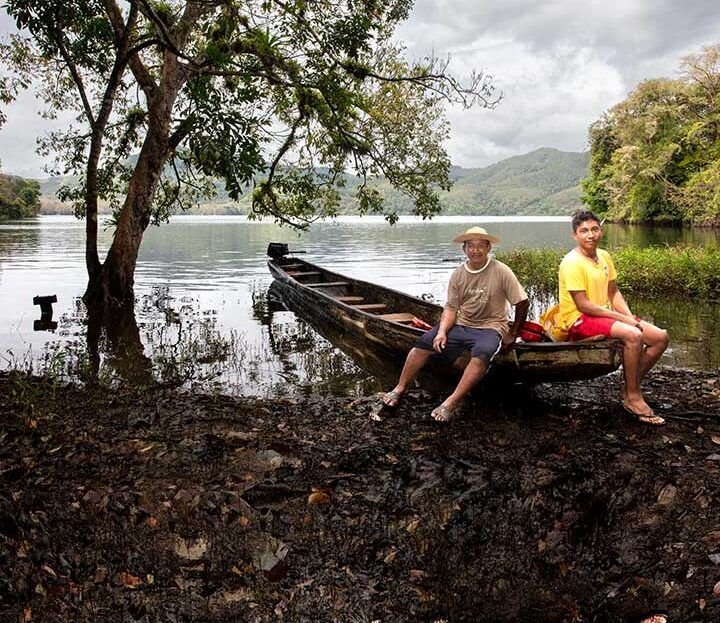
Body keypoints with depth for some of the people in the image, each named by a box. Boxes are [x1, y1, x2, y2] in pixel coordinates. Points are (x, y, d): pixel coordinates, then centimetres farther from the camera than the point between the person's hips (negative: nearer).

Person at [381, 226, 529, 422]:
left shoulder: (501, 272, -8)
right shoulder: (458, 274, 4)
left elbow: (522, 303, -3)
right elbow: (451, 308, 5)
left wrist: (513, 335, -1)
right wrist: (442, 331, -12)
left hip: (490, 328, -4)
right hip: (460, 325, 4)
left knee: (481, 355, -37)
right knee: (423, 343, -14)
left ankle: (451, 404, -36)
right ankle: (399, 390, -7)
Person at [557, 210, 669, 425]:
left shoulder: (604, 256, 10)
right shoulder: (572, 262, -15)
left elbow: (614, 293, 15)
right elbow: (583, 305, -20)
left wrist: (629, 316, -3)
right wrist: (621, 318, -18)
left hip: (606, 316, 9)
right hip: (580, 321, -9)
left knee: (660, 337, -2)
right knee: (633, 335, -31)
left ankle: (629, 387, 6)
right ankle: (633, 398, -17)